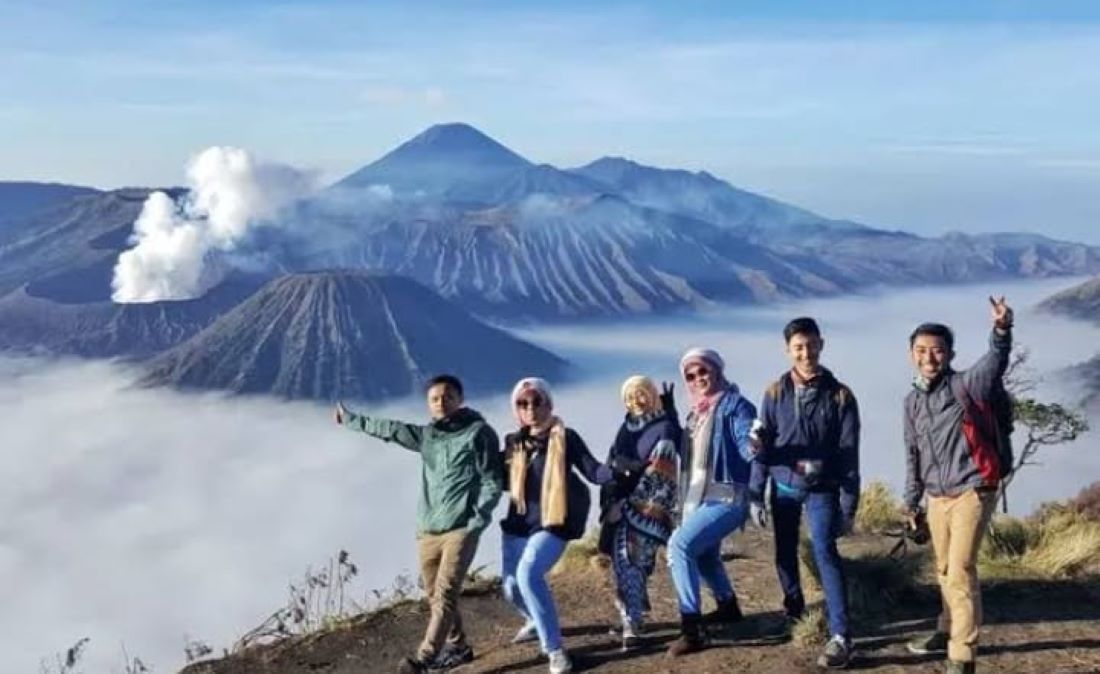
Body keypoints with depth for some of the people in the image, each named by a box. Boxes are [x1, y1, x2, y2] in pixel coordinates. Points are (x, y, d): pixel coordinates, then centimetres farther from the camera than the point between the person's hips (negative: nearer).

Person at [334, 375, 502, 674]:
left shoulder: (479, 432, -4)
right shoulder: (426, 435, 13)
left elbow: (492, 482, -5)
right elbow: (391, 429, 26)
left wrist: (477, 521, -14)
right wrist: (352, 420, 34)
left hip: (460, 529, -6)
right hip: (427, 530, 6)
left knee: (445, 593, -13)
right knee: (435, 595, 10)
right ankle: (457, 646, 25)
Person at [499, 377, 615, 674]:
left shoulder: (565, 437, -7)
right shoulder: (514, 442, 6)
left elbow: (593, 471, -13)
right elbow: (504, 480, 15)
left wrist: (617, 472, -32)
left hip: (553, 522, -6)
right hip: (519, 522, 6)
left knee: (528, 574, -27)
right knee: (511, 585, 12)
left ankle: (554, 648, -16)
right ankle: (535, 622, 47)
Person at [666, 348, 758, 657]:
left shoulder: (735, 405, -10)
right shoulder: (696, 412, 14)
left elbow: (747, 447, -23)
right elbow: (688, 452, 21)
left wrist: (754, 446, -47)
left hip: (726, 498, -9)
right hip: (697, 498, 9)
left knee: (680, 545, -24)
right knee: (703, 554, 26)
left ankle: (692, 628, -20)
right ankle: (728, 606, 52)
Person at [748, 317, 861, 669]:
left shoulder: (840, 395, -8)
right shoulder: (776, 393, -2)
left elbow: (848, 455, -6)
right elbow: (763, 447, 2)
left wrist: (848, 506, -7)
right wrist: (755, 495, -1)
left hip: (822, 489, -3)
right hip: (783, 487, 3)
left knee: (825, 553, -16)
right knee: (785, 554, 13)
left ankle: (841, 636, -15)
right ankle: (794, 614, 35)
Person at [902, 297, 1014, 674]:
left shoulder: (966, 386, -9)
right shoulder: (913, 401, 8)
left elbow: (995, 361, -30)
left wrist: (1002, 330, -50)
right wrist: (912, 500, 18)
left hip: (971, 492, -6)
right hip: (937, 498, 6)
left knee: (961, 573, -9)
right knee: (945, 571, 18)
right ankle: (949, 632, 37)